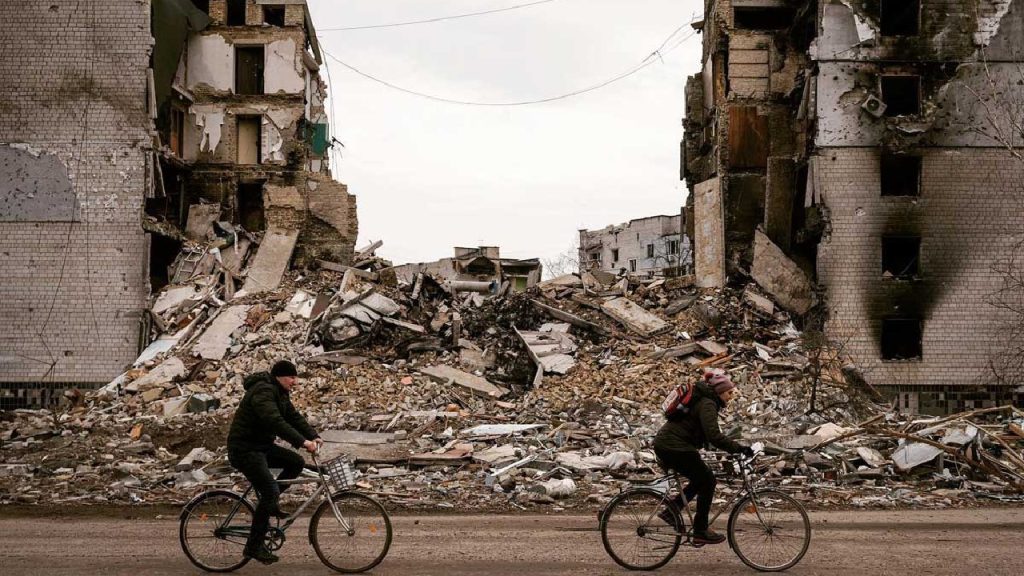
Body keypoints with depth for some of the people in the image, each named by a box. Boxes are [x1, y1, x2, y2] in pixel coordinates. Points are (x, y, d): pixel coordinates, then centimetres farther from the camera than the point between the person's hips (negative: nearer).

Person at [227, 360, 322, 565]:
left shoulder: (280, 393, 10)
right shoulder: (263, 392, -22)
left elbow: (294, 416, 7)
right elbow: (275, 422, -35)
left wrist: (314, 436, -7)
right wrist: (302, 442, -39)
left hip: (263, 446, 10)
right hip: (244, 449, -10)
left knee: (297, 463, 0)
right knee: (270, 491, -17)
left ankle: (269, 501, 14)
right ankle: (254, 546, -10)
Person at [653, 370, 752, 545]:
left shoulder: (703, 401, 19)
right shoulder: (707, 404, -13)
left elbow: (710, 434, 26)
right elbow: (714, 436, -25)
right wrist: (738, 448, -24)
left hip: (663, 444, 10)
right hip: (674, 447, -10)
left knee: (701, 478, 19)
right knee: (708, 481, 0)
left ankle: (671, 511, 17)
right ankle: (700, 531, 5)